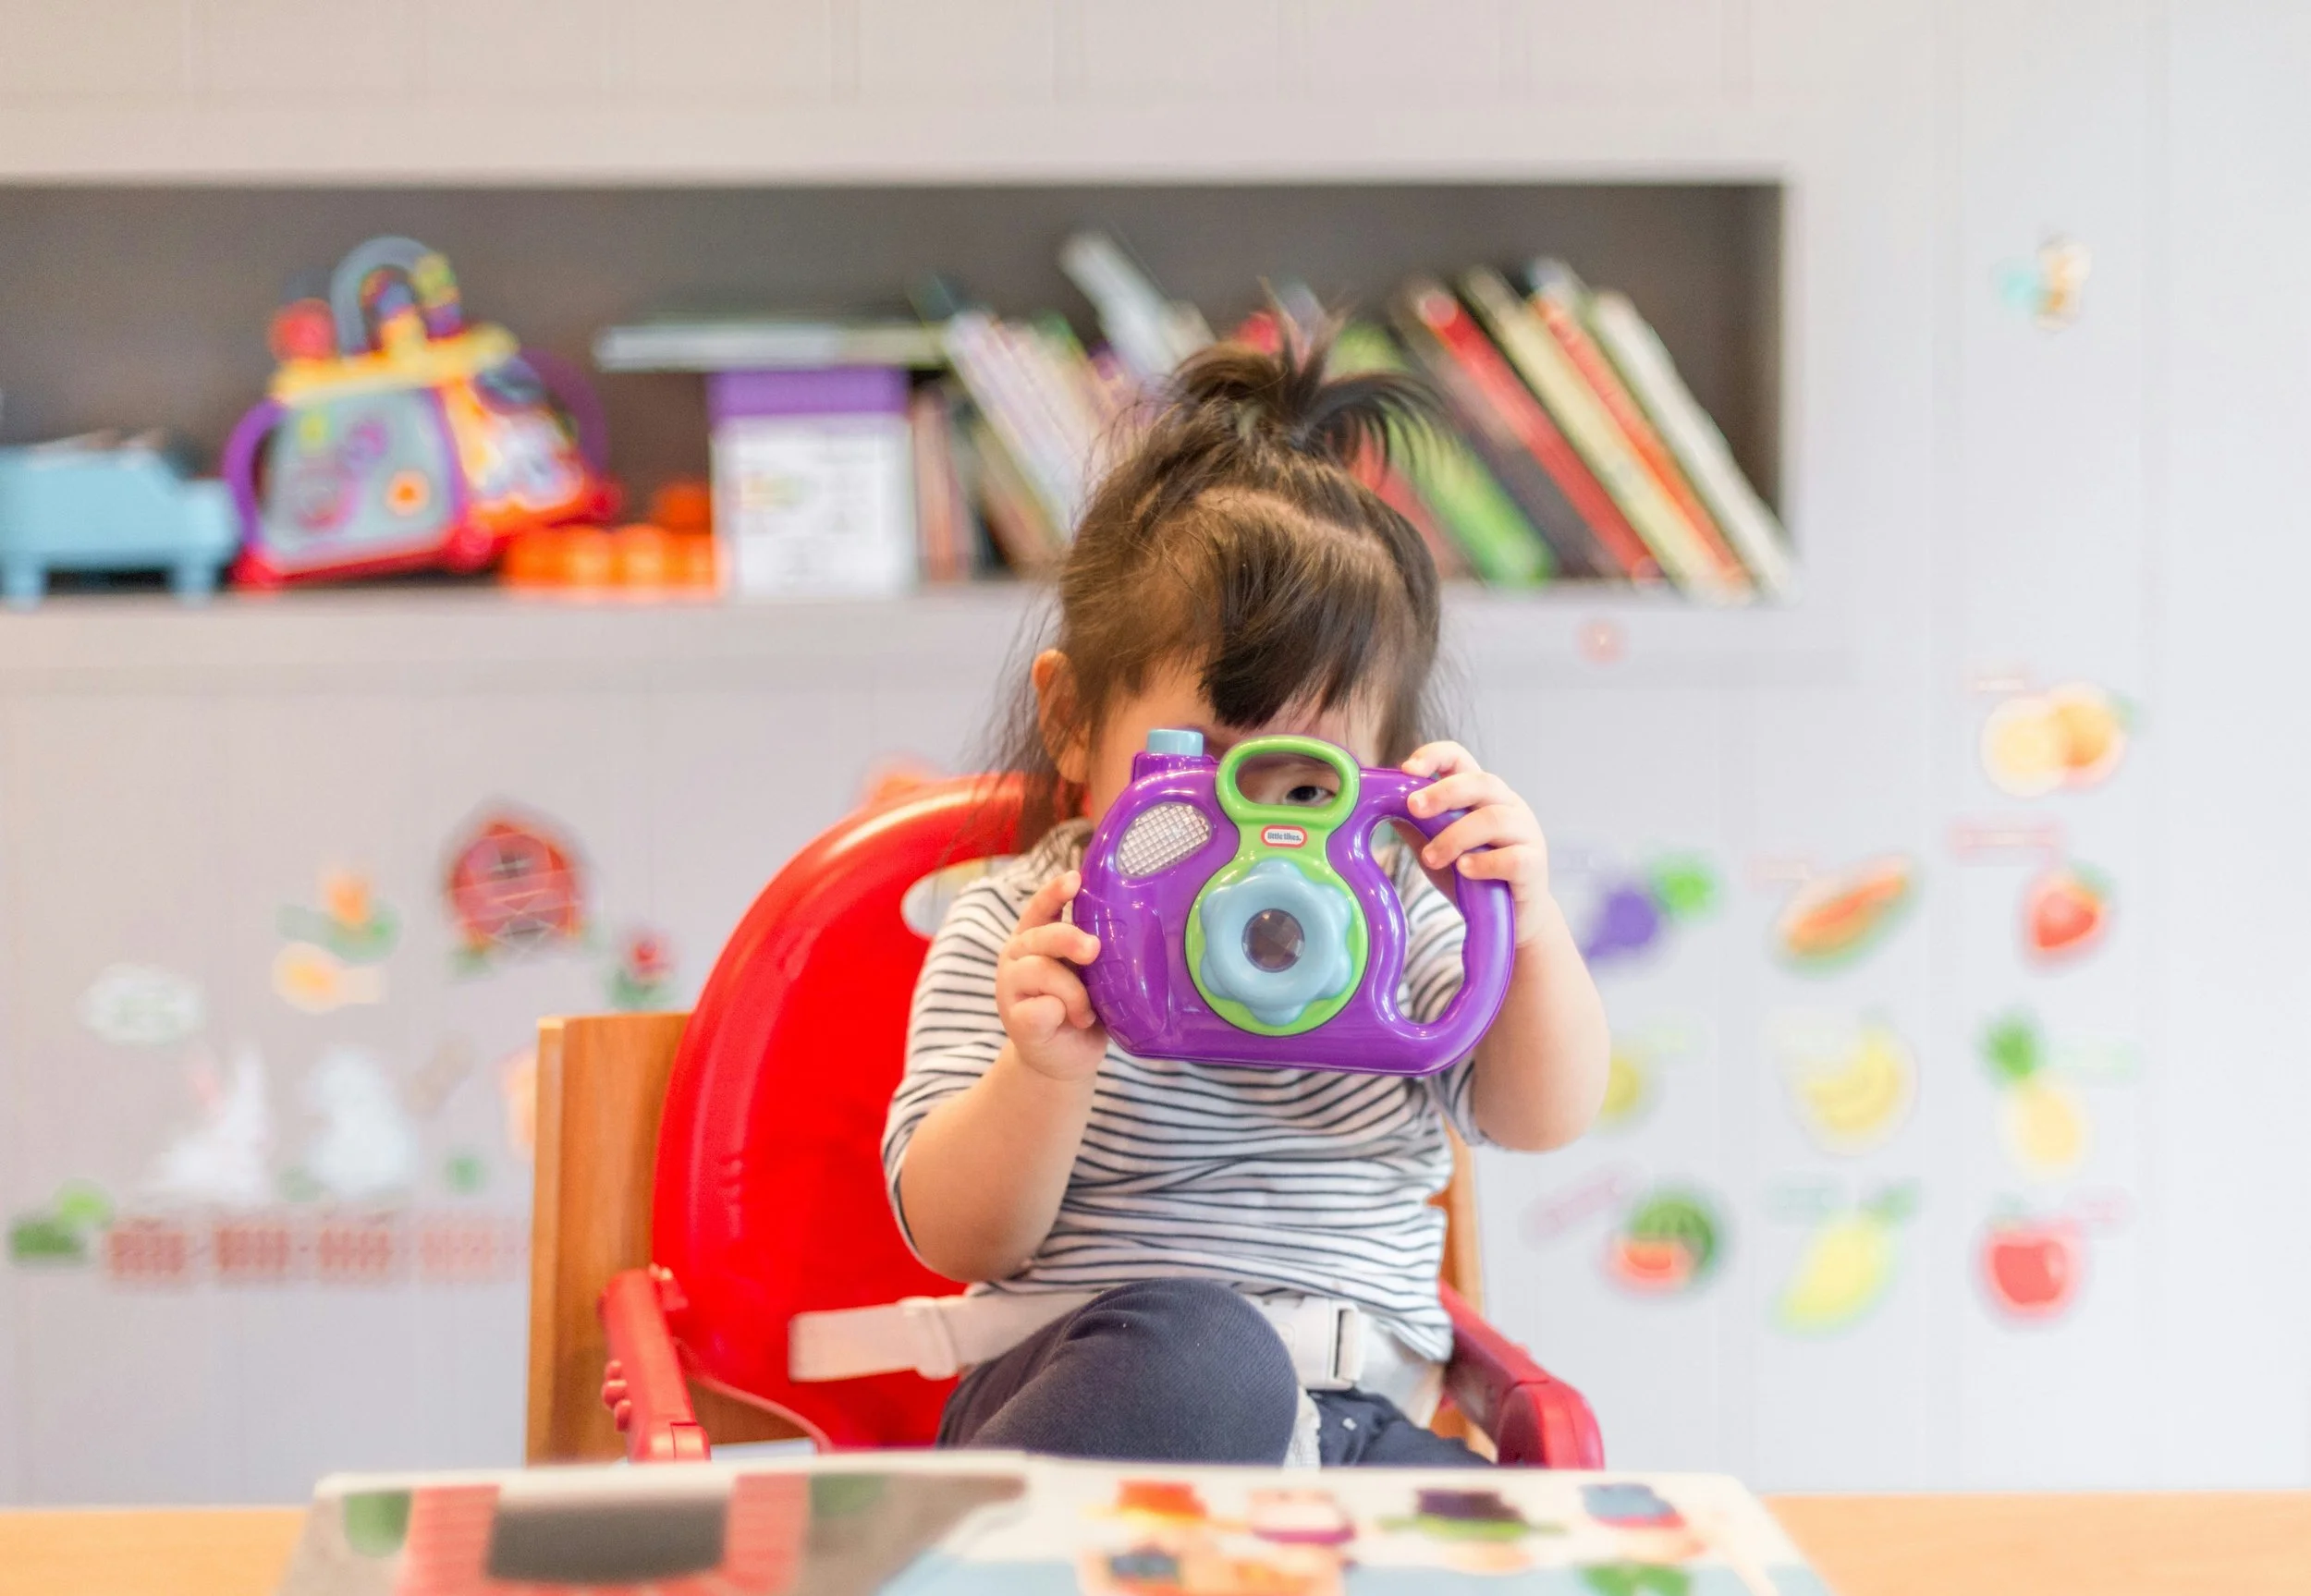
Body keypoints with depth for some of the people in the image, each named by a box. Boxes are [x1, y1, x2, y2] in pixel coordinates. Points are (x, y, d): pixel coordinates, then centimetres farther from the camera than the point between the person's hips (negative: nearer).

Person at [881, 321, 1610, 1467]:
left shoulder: (1384, 913, 12)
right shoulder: (1018, 931, 2)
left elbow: (1543, 1116, 3)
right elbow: (958, 1242, -5)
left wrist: (1528, 931, -16)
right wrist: (1045, 1072, -26)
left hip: (1358, 1418, 4)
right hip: (1107, 1382, -3)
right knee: (1202, 1351, -39)